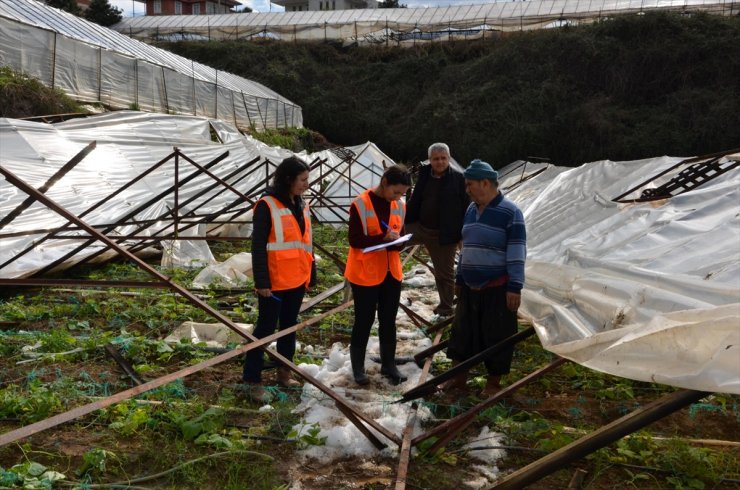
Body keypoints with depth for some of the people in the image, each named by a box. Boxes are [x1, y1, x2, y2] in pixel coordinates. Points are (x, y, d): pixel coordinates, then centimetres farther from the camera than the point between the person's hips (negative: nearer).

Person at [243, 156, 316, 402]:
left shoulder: (301, 205, 10)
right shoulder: (267, 206, -13)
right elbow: (258, 246, -15)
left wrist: (312, 274, 16)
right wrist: (262, 281, -18)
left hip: (297, 280, 7)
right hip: (275, 282, -7)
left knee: (289, 326, 16)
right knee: (265, 328, 1)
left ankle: (284, 373, 30)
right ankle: (253, 380, 11)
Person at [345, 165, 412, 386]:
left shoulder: (400, 206, 4)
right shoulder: (360, 204, -14)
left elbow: (400, 238, 11)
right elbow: (355, 240, -17)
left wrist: (397, 241, -13)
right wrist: (383, 238, -27)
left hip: (392, 273, 5)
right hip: (365, 274, -5)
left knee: (389, 320, 13)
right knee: (364, 321, 5)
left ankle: (388, 364, 25)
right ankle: (358, 367, 19)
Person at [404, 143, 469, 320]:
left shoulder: (459, 178, -10)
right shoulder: (424, 175, 2)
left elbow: (466, 207, -9)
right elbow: (415, 200, 10)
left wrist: (464, 233, -12)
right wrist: (405, 221, 6)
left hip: (445, 234, -4)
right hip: (420, 227, 4)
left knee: (444, 273, 9)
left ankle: (445, 310, 25)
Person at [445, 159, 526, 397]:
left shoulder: (510, 212, -13)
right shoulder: (471, 209, 9)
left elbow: (517, 253, -16)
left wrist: (514, 287, -18)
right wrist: (459, 278, 18)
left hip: (497, 288, -7)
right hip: (470, 287, 7)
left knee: (496, 336, 5)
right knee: (462, 331, 12)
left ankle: (494, 382, 21)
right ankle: (458, 377, 26)